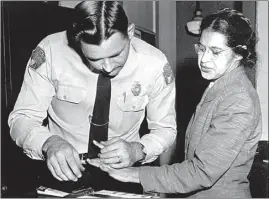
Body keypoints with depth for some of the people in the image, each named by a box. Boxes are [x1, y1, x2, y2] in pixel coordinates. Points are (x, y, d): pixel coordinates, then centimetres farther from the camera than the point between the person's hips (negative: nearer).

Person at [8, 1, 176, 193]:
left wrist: (137, 150, -23)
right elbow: (22, 119, -9)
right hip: (62, 168, -1)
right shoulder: (50, 51, -18)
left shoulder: (155, 64, -17)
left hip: (121, 170, 2)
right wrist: (49, 143, -30)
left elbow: (165, 129, -4)